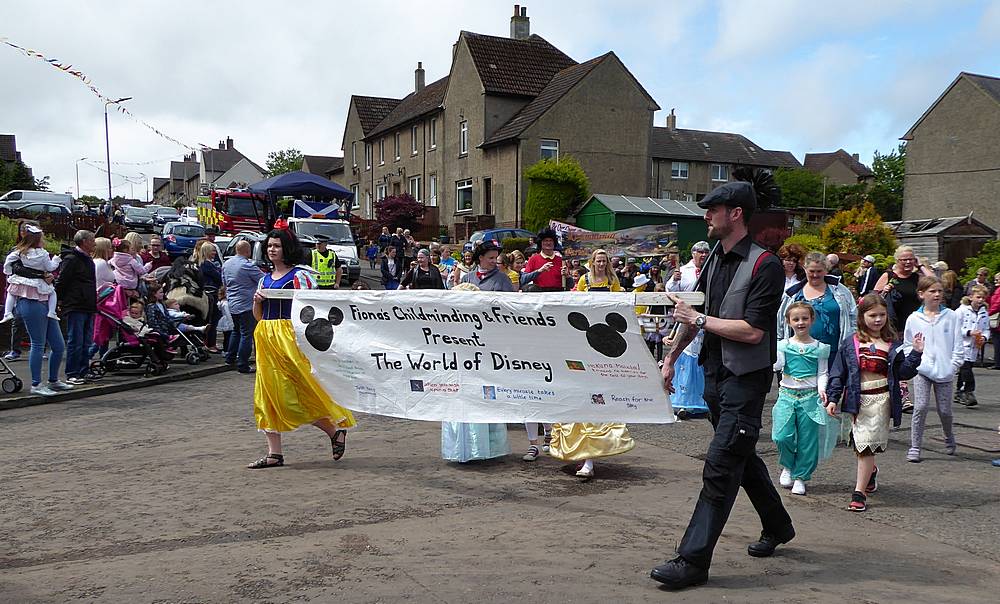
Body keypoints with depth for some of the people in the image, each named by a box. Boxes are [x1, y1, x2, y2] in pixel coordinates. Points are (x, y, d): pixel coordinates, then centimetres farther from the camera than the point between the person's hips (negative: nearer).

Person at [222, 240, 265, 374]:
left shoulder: (226, 264, 9)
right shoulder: (248, 265, -18)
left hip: (232, 304, 9)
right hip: (246, 305, -9)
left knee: (236, 330, 24)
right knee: (247, 334, -4)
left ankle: (230, 358, 30)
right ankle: (242, 365, -4)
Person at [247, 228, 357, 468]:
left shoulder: (299, 276, -3)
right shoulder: (265, 279, 17)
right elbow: (258, 316, 20)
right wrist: (257, 301, 1)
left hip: (289, 337, -7)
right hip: (266, 339, 7)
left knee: (300, 391, -8)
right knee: (268, 394, 5)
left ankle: (336, 430, 13)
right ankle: (274, 453, 9)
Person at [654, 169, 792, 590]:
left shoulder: (765, 265, -15)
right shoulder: (716, 258, 8)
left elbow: (752, 330, -21)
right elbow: (695, 314, 17)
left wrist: (698, 319, -15)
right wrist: (671, 358, 19)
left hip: (746, 378, -8)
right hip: (715, 372, 8)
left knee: (720, 466, -7)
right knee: (741, 456, 20)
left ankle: (693, 561, -2)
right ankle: (777, 527, 41)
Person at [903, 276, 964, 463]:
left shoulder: (951, 316, 2)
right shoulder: (913, 319, 2)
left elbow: (958, 345, 3)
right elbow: (907, 346, 9)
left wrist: (953, 366, -5)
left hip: (945, 372, 1)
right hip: (922, 371, -1)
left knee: (945, 410, 8)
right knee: (920, 407, -11)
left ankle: (949, 438, 39)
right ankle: (914, 448, -3)